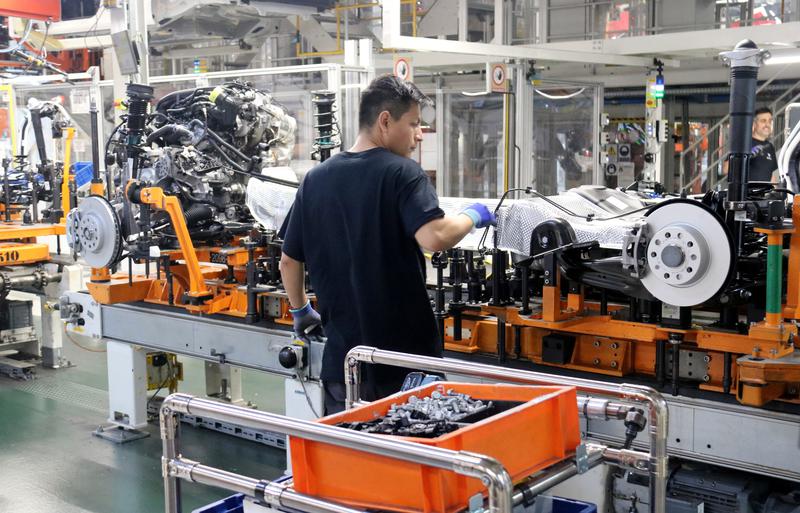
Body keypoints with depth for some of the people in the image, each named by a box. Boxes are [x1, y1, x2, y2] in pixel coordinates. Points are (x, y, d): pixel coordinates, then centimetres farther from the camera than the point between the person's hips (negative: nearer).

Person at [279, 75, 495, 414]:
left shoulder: (315, 179, 6)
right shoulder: (401, 173, -11)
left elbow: (289, 261, 11)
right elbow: (436, 237, -27)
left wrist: (301, 312, 26)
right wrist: (472, 216, -8)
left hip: (342, 355, 5)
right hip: (404, 353, -5)